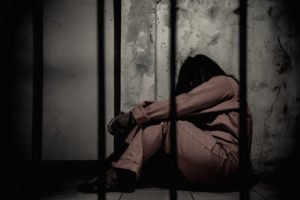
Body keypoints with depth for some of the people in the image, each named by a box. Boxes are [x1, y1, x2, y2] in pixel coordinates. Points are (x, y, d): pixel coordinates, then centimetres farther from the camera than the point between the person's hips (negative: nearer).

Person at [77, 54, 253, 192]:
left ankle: (120, 174, -21)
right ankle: (124, 171, -16)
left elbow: (179, 105, -11)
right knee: (156, 117, -1)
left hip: (225, 160, -8)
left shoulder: (224, 82, 3)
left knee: (161, 121, -15)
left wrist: (133, 116, -11)